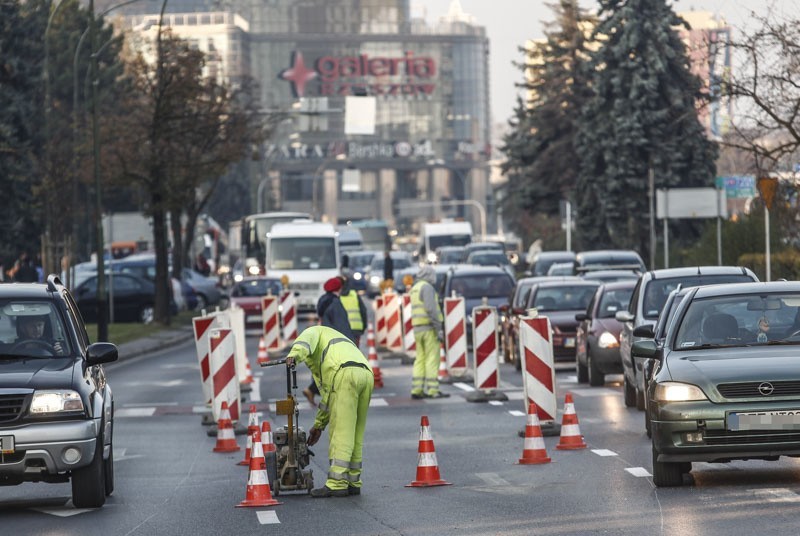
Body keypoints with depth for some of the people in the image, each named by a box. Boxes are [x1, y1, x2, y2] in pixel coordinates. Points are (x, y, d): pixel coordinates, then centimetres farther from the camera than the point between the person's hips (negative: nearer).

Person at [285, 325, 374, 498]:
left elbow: (305, 340, -3)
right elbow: (328, 393, 41)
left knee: (341, 433, -9)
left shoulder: (315, 332, 25)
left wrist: (294, 355, -23)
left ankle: (337, 484, -12)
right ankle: (353, 482, 18)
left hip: (346, 375, -8)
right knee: (355, 436, 16)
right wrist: (319, 425, 42)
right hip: (366, 375, 8)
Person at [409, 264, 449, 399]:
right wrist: (439, 329, -19)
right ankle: (432, 390, -9)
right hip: (429, 327, -9)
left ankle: (416, 389, 7)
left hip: (417, 327, 9)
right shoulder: (427, 287, -10)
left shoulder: (415, 288, 18)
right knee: (432, 359, -7)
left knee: (420, 359, 10)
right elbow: (431, 309, -19)